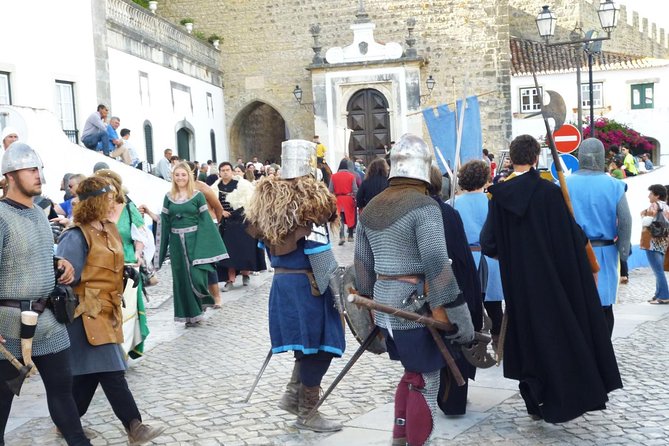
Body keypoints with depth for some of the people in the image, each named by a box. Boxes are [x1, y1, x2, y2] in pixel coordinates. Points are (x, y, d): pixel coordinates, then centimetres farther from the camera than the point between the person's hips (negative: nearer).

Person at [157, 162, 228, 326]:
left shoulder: (198, 196, 0)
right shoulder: (168, 197, 7)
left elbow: (205, 220, -3)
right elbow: (164, 223, 8)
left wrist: (204, 246, -10)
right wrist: (163, 249, 4)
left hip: (194, 241, -3)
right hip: (177, 243, 3)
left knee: (196, 276, -11)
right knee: (181, 278, 6)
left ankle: (199, 306, 16)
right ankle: (189, 313, 16)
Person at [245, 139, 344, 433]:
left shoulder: (268, 198, 7)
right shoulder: (309, 199, -16)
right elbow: (319, 253, -19)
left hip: (281, 280, 8)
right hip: (308, 283, -8)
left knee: (306, 342, 22)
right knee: (318, 345, 4)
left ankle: (293, 395, 25)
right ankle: (307, 412, 13)